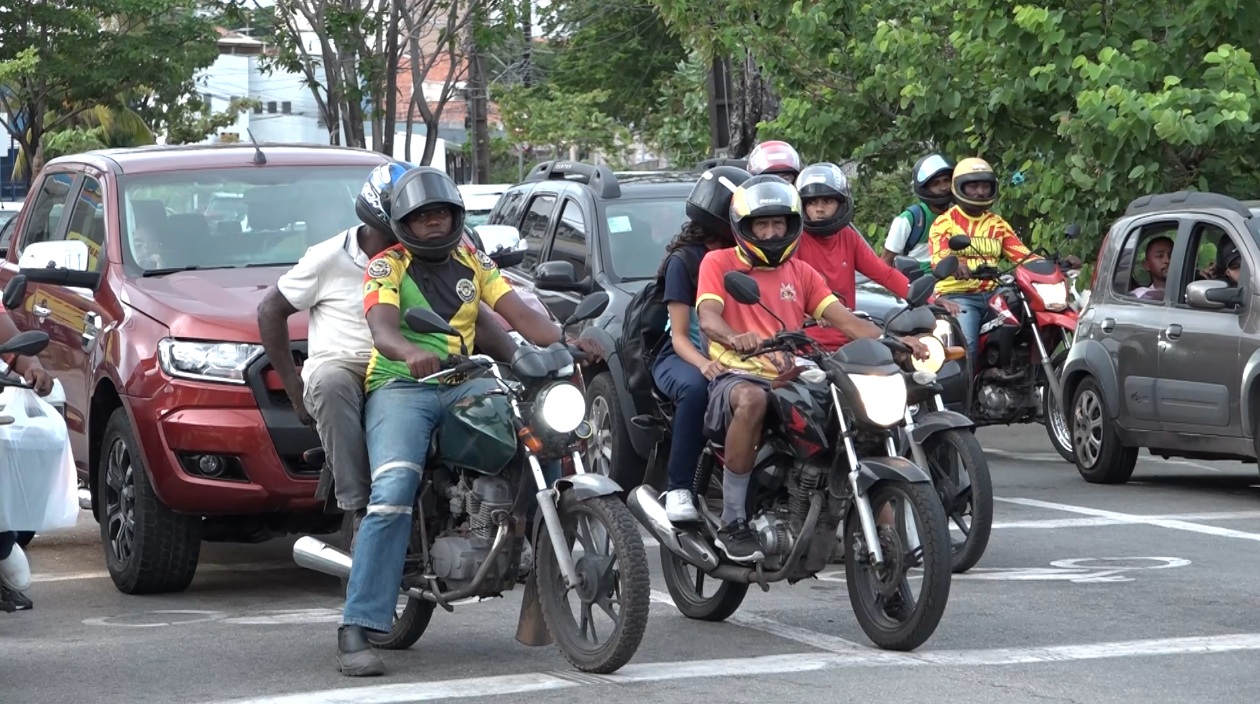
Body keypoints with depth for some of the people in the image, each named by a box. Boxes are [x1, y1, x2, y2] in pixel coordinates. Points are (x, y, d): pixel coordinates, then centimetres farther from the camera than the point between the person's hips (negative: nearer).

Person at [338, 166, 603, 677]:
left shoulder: (472, 263, 17)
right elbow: (382, 329, -17)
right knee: (395, 488, -29)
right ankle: (356, 630, -33)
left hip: (462, 385, 5)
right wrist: (411, 352, -41)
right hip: (400, 388, -5)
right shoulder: (387, 267, 2)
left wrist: (566, 340, -15)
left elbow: (518, 314, 5)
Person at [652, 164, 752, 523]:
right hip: (683, 357, -4)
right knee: (696, 388, -40)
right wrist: (704, 364, -30)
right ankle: (678, 488, -33)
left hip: (730, 356, 4)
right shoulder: (683, 260, -2)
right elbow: (679, 336, -8)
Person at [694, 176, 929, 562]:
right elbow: (708, 318, -10)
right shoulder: (719, 263, 8)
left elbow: (843, 318, 9)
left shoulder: (800, 272, 22)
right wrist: (736, 338, -35)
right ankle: (732, 523, -34)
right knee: (752, 399, -41)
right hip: (737, 376, -5)